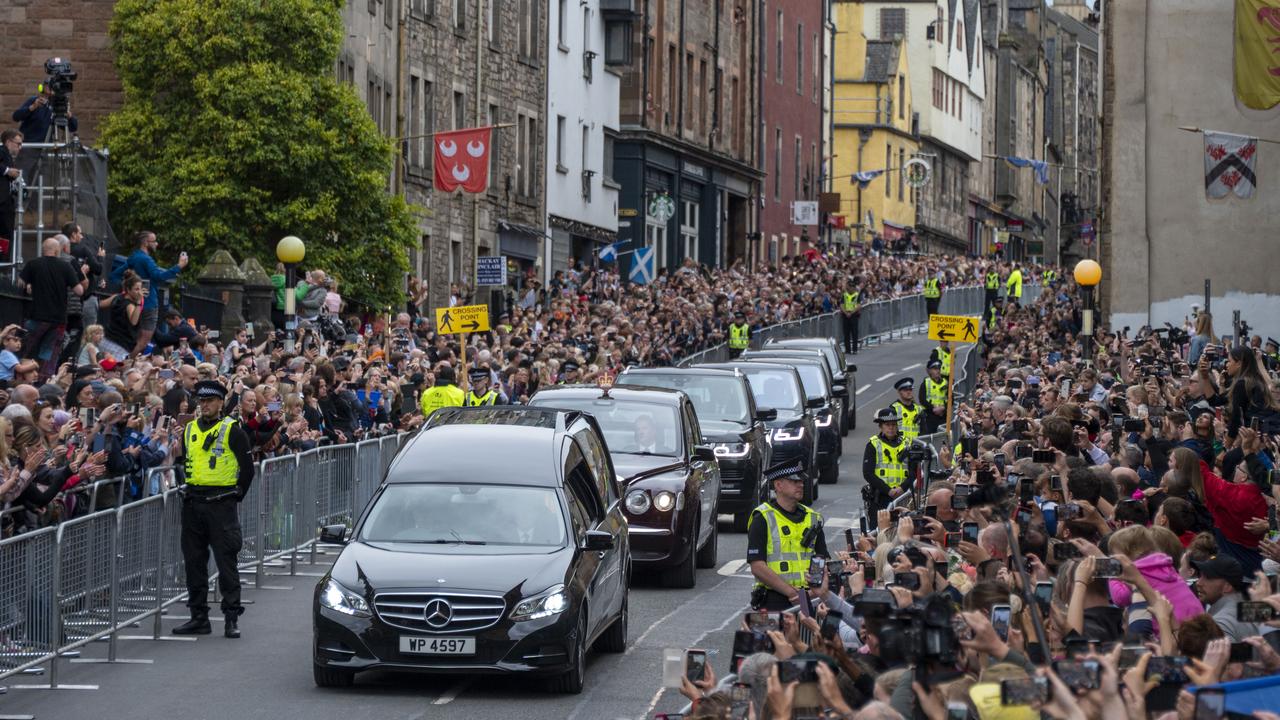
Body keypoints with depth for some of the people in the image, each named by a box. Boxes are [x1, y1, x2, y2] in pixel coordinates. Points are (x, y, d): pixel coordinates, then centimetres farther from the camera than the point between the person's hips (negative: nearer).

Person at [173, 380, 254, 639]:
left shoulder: (232, 430, -4)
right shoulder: (189, 430, 12)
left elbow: (247, 467, -2)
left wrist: (237, 496, -2)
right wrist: (188, 489, 14)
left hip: (221, 504, -6)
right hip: (193, 504, 6)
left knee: (226, 561, -6)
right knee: (194, 562, 7)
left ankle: (232, 618, -3)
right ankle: (199, 617, 13)